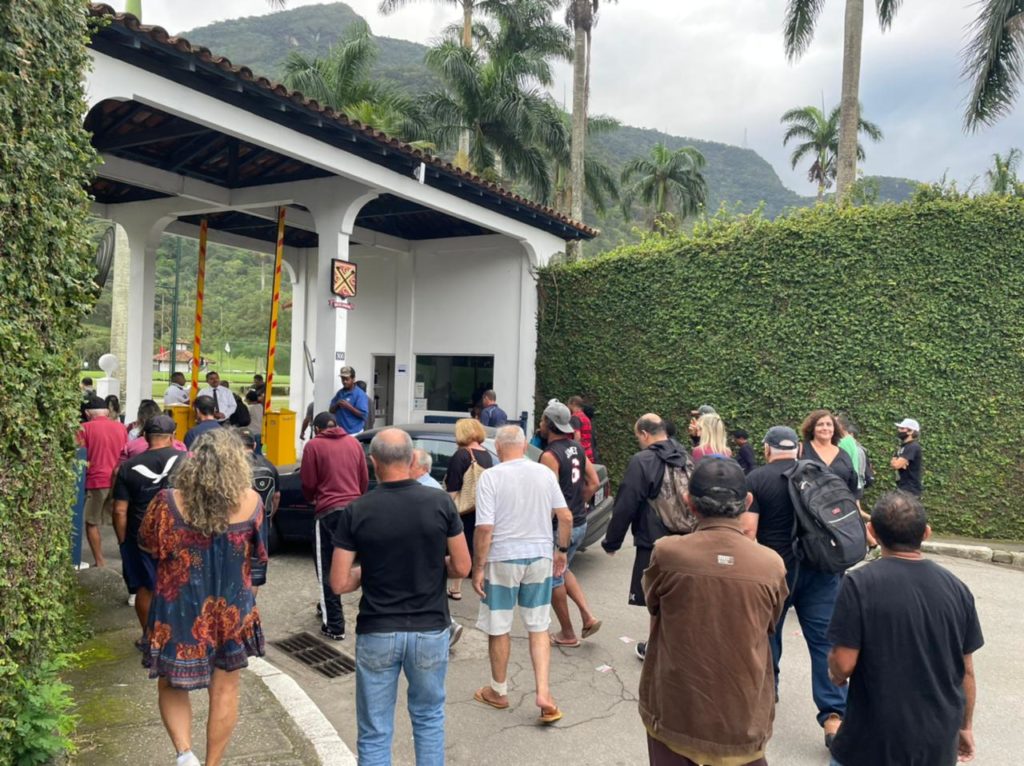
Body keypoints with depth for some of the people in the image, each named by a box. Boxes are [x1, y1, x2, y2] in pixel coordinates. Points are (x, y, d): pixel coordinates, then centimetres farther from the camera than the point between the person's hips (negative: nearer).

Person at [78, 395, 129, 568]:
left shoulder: (85, 428, -3)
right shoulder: (120, 427, 8)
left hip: (96, 481, -3)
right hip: (118, 480, 4)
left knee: (91, 523, 8)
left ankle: (100, 563, 7)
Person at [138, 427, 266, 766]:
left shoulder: (168, 502, -16)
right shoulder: (251, 502, -13)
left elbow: (147, 544, 2)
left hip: (179, 611, 0)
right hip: (232, 610, 1)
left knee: (171, 685, 21)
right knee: (225, 690, 17)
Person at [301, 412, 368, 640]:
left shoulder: (314, 445, -3)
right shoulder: (354, 443, 10)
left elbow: (308, 483, -1)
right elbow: (364, 479, 11)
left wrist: (311, 499, 20)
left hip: (328, 511, -5)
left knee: (327, 568, 3)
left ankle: (334, 625, 3)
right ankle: (328, 606, 39)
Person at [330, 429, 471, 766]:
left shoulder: (356, 512, -10)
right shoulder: (440, 503, -9)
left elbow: (340, 583, -8)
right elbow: (461, 567, -3)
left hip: (376, 634, -1)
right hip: (430, 630, 1)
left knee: (375, 733, 13)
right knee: (429, 717, 23)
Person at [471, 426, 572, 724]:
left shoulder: (491, 477, -13)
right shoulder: (545, 473, -1)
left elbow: (485, 528, -17)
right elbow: (566, 517, 1)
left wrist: (478, 567, -8)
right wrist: (562, 550, 14)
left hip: (503, 559, -3)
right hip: (540, 557, 3)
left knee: (498, 629, 13)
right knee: (539, 627, 15)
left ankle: (499, 692, 29)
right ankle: (543, 693, 8)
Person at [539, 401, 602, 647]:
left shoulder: (550, 455, -19)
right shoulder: (577, 448, 5)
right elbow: (594, 483, 9)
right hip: (579, 523, 8)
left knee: (554, 579, 9)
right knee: (562, 571, 26)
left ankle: (567, 634, 20)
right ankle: (588, 616, 16)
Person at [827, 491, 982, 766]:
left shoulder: (859, 583, -18)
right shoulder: (956, 587, -4)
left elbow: (843, 665, -16)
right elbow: (966, 671, 4)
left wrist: (837, 673, 6)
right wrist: (965, 726, 19)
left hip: (876, 740, -4)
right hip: (940, 740, 4)